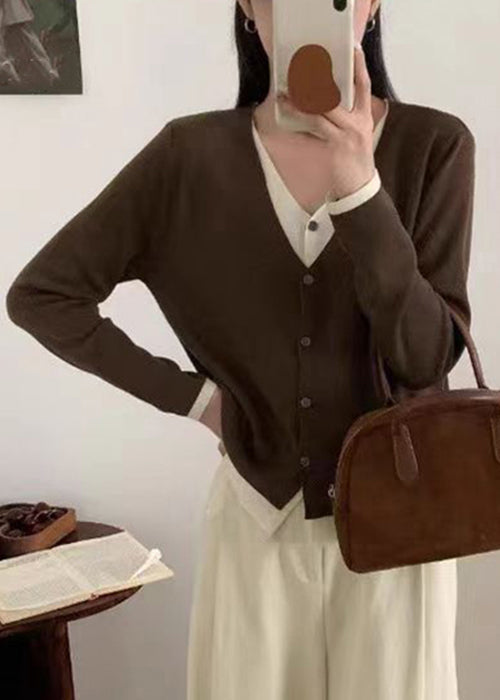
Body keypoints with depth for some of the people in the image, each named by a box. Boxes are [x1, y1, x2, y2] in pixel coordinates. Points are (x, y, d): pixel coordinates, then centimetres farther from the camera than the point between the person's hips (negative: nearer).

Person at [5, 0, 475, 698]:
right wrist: (186, 392, -6)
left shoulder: (434, 144, -9)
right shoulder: (191, 155, -9)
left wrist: (360, 190, -26)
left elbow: (426, 358, -16)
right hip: (257, 512, 1)